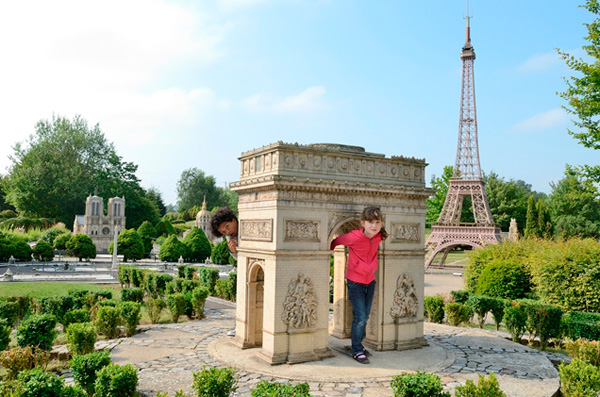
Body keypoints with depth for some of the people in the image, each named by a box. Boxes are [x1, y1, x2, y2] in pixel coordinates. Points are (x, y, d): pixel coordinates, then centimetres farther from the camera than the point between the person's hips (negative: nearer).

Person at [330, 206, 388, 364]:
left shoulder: (378, 237, -6)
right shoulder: (354, 237, -22)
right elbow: (337, 241, -2)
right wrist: (329, 249, 10)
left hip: (370, 281, 6)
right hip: (355, 282, -6)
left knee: (365, 318, 14)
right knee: (360, 318, -7)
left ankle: (358, 344, 32)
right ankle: (357, 351, 8)